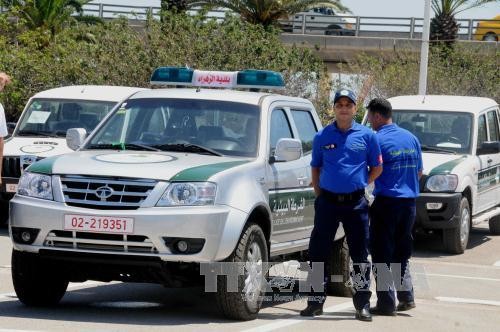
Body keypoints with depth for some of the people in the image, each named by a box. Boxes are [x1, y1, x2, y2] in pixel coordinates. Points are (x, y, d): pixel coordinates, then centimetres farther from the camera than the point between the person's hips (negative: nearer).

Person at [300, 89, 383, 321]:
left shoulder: (367, 136, 3)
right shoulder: (322, 136, 6)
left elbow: (377, 168, 11)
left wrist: (360, 185, 5)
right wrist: (319, 193, 7)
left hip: (356, 203, -1)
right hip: (327, 202, 1)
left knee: (360, 253, 1)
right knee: (318, 251, 2)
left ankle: (362, 304, 7)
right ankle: (315, 301, 11)